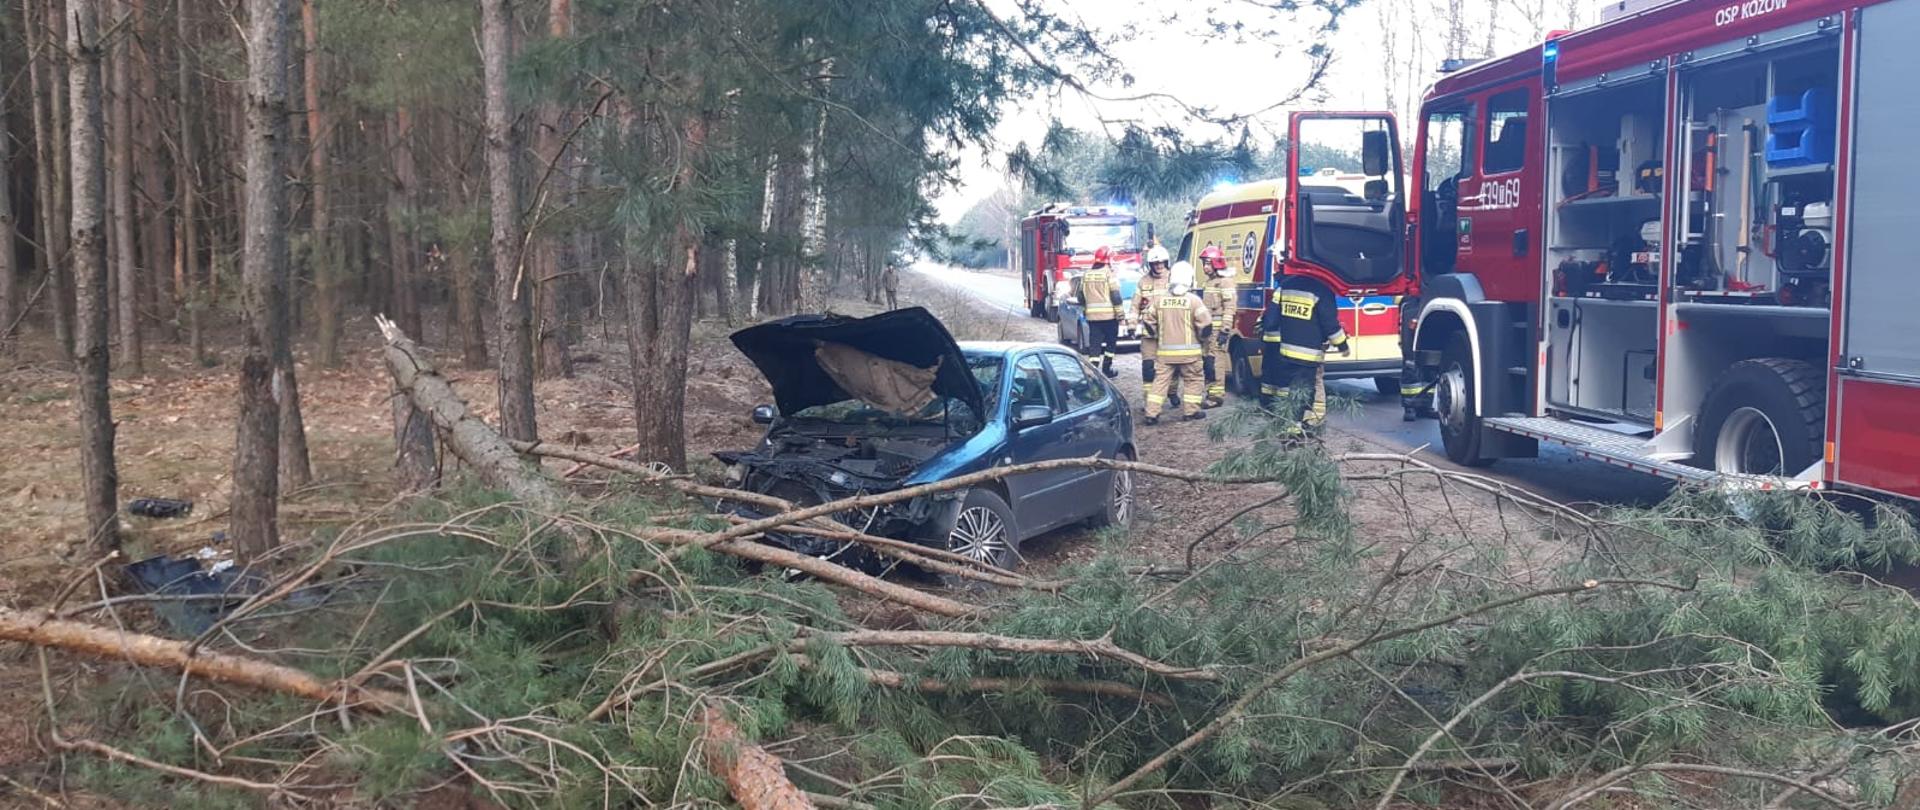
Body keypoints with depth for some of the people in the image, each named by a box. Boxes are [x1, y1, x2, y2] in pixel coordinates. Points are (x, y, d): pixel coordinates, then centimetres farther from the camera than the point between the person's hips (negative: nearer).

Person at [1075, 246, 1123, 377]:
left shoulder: (1086, 274, 8)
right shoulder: (1108, 273, -8)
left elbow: (1080, 296, 13)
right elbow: (1115, 295, -10)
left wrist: (1085, 310, 25)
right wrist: (1120, 314, -5)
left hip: (1092, 316, 4)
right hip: (1109, 315, -4)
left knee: (1094, 343, 5)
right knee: (1110, 342, 10)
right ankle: (1107, 369, 10)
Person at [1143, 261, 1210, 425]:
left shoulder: (1159, 299, 1)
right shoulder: (1193, 300, -10)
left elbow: (1151, 322, 10)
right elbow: (1205, 323, -10)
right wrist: (1200, 337, 10)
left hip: (1165, 350, 3)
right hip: (1188, 350, -3)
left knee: (1161, 380, 7)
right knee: (1193, 380, 13)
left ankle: (1152, 413, 1)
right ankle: (1191, 410, 15)